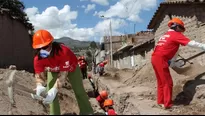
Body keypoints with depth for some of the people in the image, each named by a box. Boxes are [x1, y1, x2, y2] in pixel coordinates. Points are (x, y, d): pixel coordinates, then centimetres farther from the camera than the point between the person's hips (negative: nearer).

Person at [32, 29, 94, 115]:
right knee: (50, 92, -6)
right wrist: (39, 87, -57)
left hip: (71, 68, -3)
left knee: (79, 91, 1)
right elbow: (39, 75, -33)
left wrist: (54, 90, -57)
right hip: (54, 70, 4)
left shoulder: (62, 51, -46)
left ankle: (87, 112, 18)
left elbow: (63, 74, -45)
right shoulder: (37, 59, -31)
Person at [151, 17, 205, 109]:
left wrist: (172, 62, 26)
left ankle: (161, 102, 20)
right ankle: (167, 104, 0)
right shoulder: (176, 34, -1)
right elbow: (191, 43, -8)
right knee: (168, 82, -3)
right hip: (160, 59, -9)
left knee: (161, 82, 15)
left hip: (155, 58, 9)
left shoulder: (166, 35, 25)